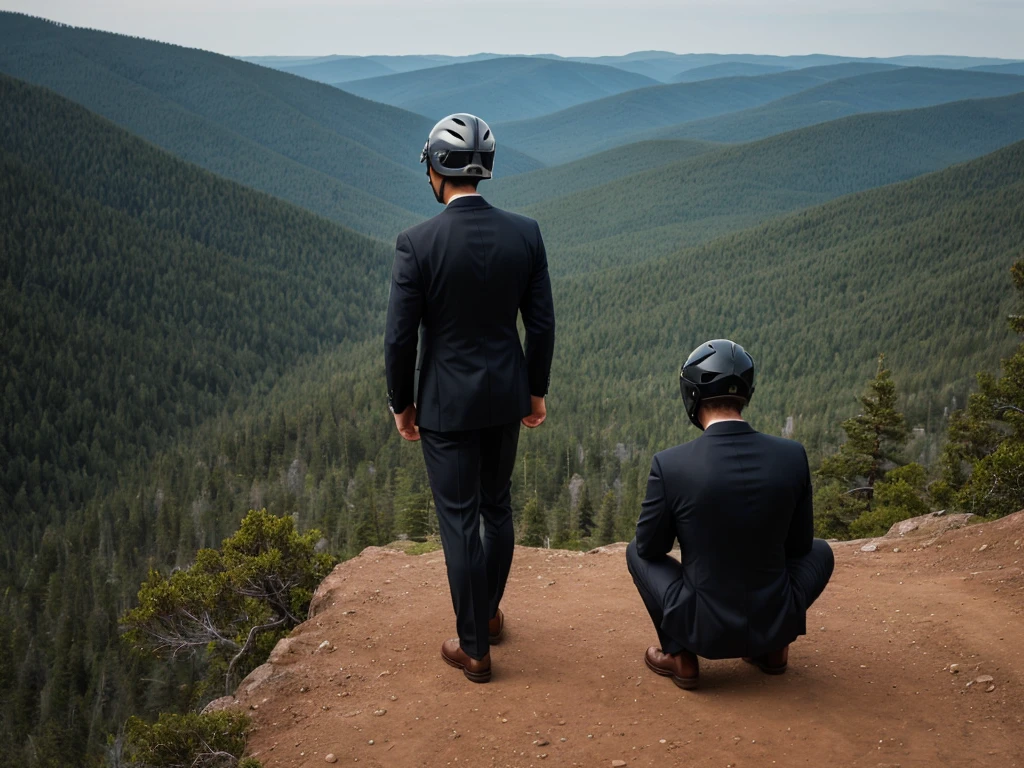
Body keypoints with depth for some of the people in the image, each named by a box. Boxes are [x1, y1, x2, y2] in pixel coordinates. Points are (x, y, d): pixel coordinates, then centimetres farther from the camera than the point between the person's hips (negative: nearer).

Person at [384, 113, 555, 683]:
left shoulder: (418, 243, -17)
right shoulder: (525, 233, -6)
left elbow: (401, 336, -13)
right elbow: (542, 323, -1)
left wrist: (402, 403, 1)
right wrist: (537, 390, 11)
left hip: (446, 403, -4)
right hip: (506, 396, 4)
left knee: (460, 521, 5)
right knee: (497, 506, 22)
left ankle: (475, 648, 15)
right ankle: (489, 613, 38)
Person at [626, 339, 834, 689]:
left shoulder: (670, 464, -16)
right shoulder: (792, 456, -9)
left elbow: (651, 547, -1)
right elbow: (799, 543, 4)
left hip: (703, 630, -2)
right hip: (775, 623, 2)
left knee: (637, 551, 24)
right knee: (820, 551, 30)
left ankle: (680, 655, 12)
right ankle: (773, 648, 20)